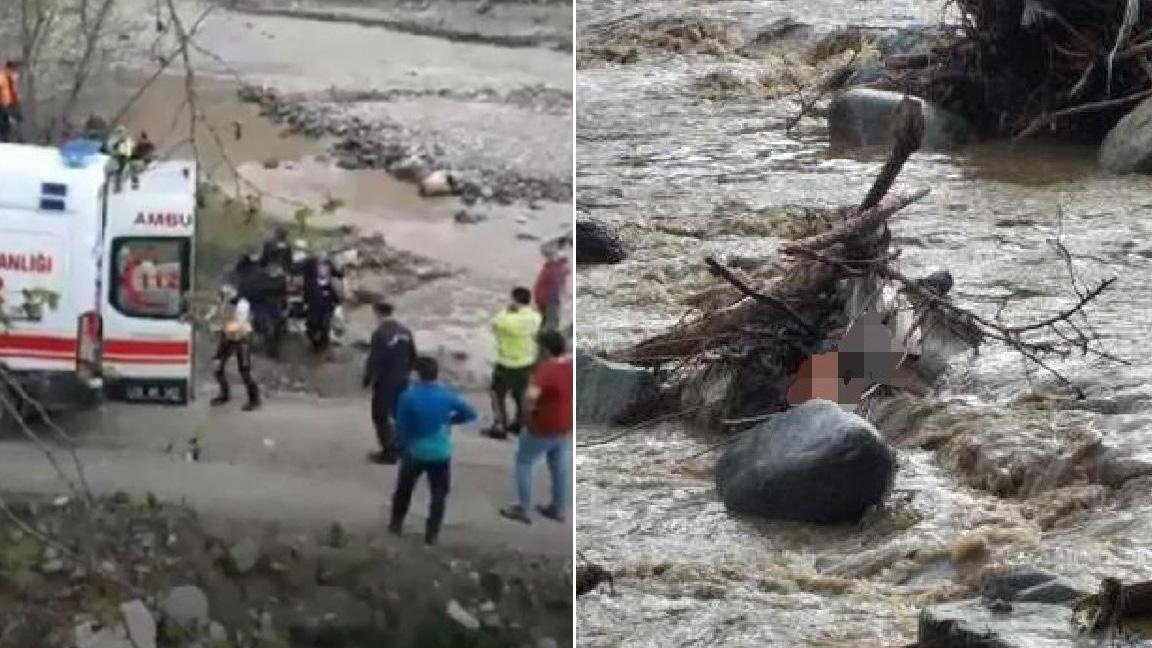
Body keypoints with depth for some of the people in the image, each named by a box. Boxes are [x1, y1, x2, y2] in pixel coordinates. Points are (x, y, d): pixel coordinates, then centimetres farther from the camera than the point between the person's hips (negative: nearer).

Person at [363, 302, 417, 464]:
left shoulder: (380, 334, -22)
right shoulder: (405, 331, -2)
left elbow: (374, 360, -20)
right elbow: (413, 356, 6)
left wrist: (367, 379, -6)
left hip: (385, 381, -6)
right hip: (402, 380, 6)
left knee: (381, 416, 7)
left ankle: (388, 452, 8)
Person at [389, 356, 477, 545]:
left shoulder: (408, 396, -15)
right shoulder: (447, 396, -10)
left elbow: (401, 426, -8)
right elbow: (470, 413, 1)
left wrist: (401, 447, 8)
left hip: (414, 452, 0)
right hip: (440, 453, 0)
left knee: (404, 489, 21)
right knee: (439, 493, 12)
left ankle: (396, 524, 33)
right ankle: (432, 533, 10)